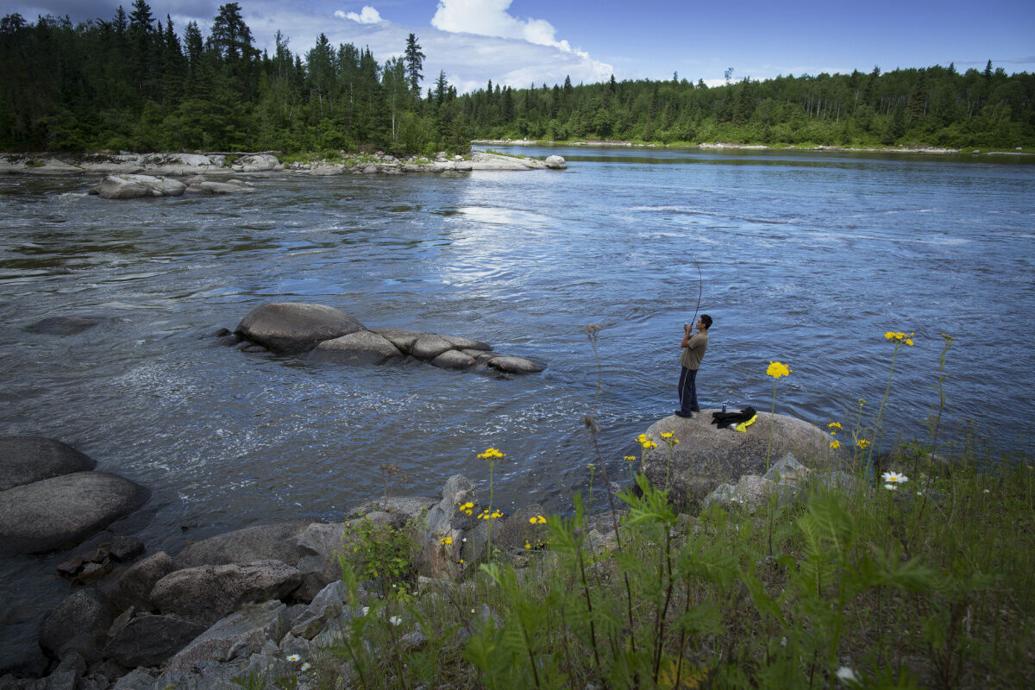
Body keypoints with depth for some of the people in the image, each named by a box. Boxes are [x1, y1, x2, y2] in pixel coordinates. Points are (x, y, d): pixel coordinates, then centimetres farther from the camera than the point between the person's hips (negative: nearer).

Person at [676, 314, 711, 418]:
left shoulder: (700, 338, -30)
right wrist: (686, 331, -5)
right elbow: (688, 340, 12)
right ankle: (694, 406, 37)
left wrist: (687, 332, -20)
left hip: (689, 366, -10)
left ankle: (685, 411, 8)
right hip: (692, 365, 10)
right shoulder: (700, 334, 2)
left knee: (684, 387, 0)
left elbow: (684, 344, -28)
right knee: (691, 386, 24)